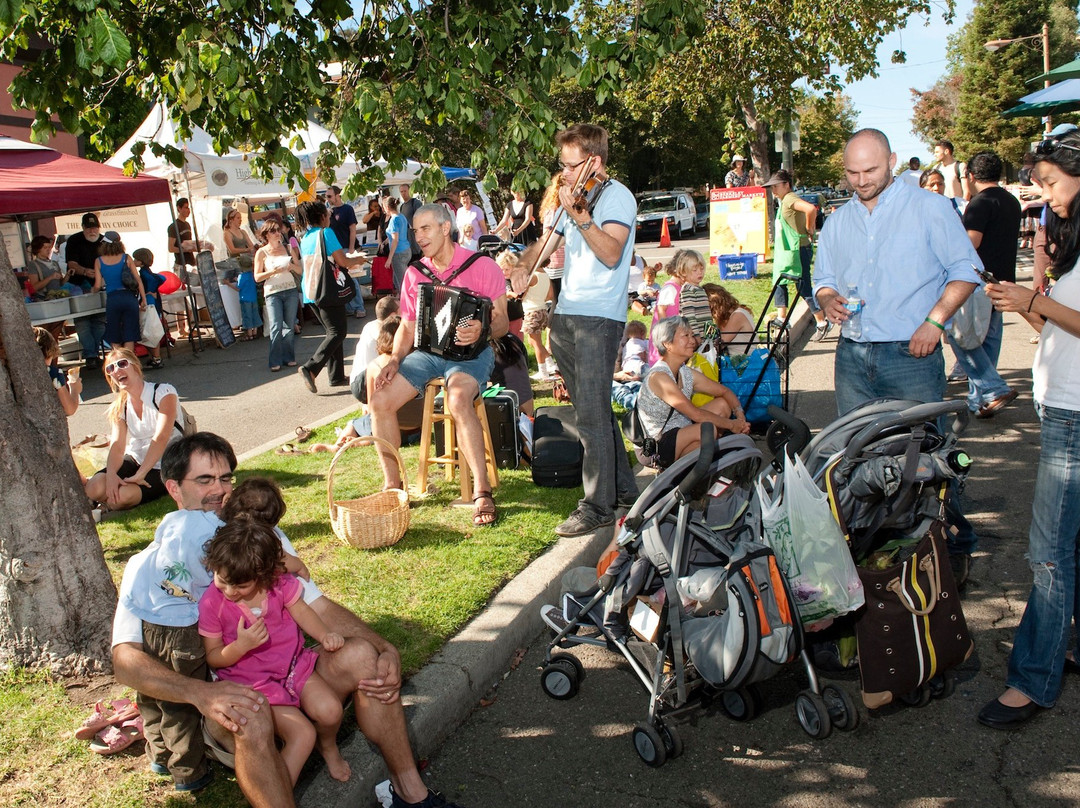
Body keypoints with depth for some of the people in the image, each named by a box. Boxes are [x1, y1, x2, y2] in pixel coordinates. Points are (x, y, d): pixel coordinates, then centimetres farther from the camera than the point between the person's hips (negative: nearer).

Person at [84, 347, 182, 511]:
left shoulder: (164, 393, -12)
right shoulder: (120, 406, 6)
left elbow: (161, 438, -22)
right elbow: (117, 444, -7)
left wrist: (139, 475, -29)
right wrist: (111, 474, -28)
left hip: (164, 467, -5)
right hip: (135, 459, 5)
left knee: (122, 496, -28)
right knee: (95, 488, -22)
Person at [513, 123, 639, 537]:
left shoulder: (618, 197, -6)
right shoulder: (573, 197, 18)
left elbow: (611, 254, -21)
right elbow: (547, 244, 24)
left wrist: (579, 215, -30)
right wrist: (525, 267, 5)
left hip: (600, 318, -8)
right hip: (565, 315, 8)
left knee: (591, 413, -10)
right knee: (595, 409, 13)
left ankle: (597, 507, -2)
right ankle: (623, 489, 25)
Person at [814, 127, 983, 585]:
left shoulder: (929, 209, 0)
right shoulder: (837, 223, 15)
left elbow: (966, 270, -2)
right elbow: (824, 280, 18)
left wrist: (935, 320, -15)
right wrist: (828, 299, -5)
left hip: (912, 356, -5)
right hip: (852, 357, 5)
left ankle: (955, 544, 15)